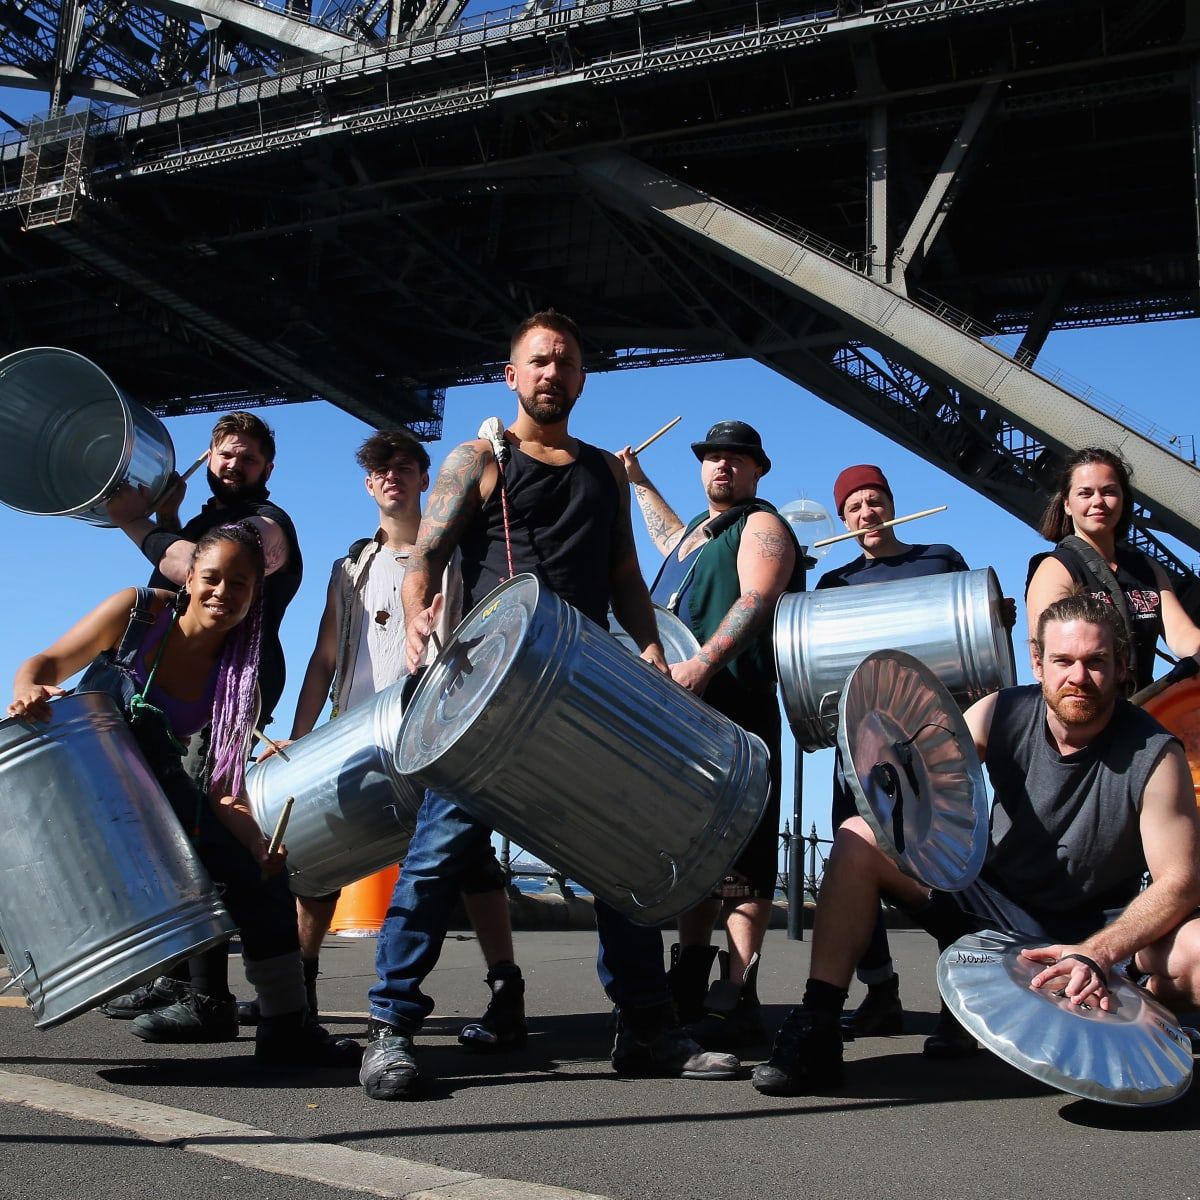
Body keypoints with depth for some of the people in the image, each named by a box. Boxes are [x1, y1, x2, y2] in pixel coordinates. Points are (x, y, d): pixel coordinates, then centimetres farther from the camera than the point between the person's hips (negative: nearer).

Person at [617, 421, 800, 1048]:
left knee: (739, 856, -9)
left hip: (734, 708, -9)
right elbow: (671, 541, 51)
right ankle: (689, 988, 16)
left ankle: (736, 997, -9)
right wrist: (638, 481, 53)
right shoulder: (697, 528, 26)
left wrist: (703, 664, -30)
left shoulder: (761, 526, -1)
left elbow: (755, 602, -17)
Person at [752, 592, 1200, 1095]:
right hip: (997, 903, 3)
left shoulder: (1153, 754, -18)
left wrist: (1098, 953, -36)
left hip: (1102, 927, -2)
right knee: (858, 839, -15)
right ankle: (816, 1030, -17)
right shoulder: (1002, 715, -11)